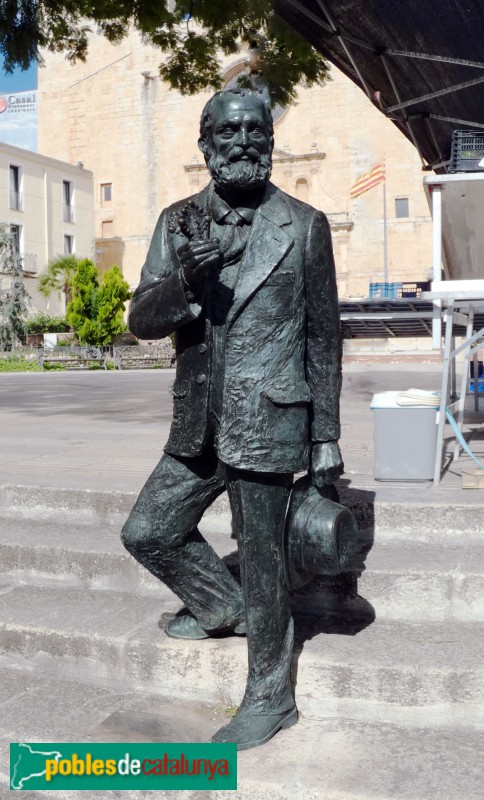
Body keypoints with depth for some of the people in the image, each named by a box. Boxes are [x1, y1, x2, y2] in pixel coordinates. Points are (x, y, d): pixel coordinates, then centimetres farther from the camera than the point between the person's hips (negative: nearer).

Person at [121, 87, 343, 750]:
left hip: (268, 425, -5)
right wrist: (185, 278, -22)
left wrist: (326, 439, 0)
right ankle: (223, 608, 41)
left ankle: (270, 699, 26)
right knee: (148, 532, 14)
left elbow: (323, 337, 0)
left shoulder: (304, 226, -3)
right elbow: (141, 320, 0)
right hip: (198, 426, 5)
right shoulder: (178, 223, 6)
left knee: (263, 566, 4)